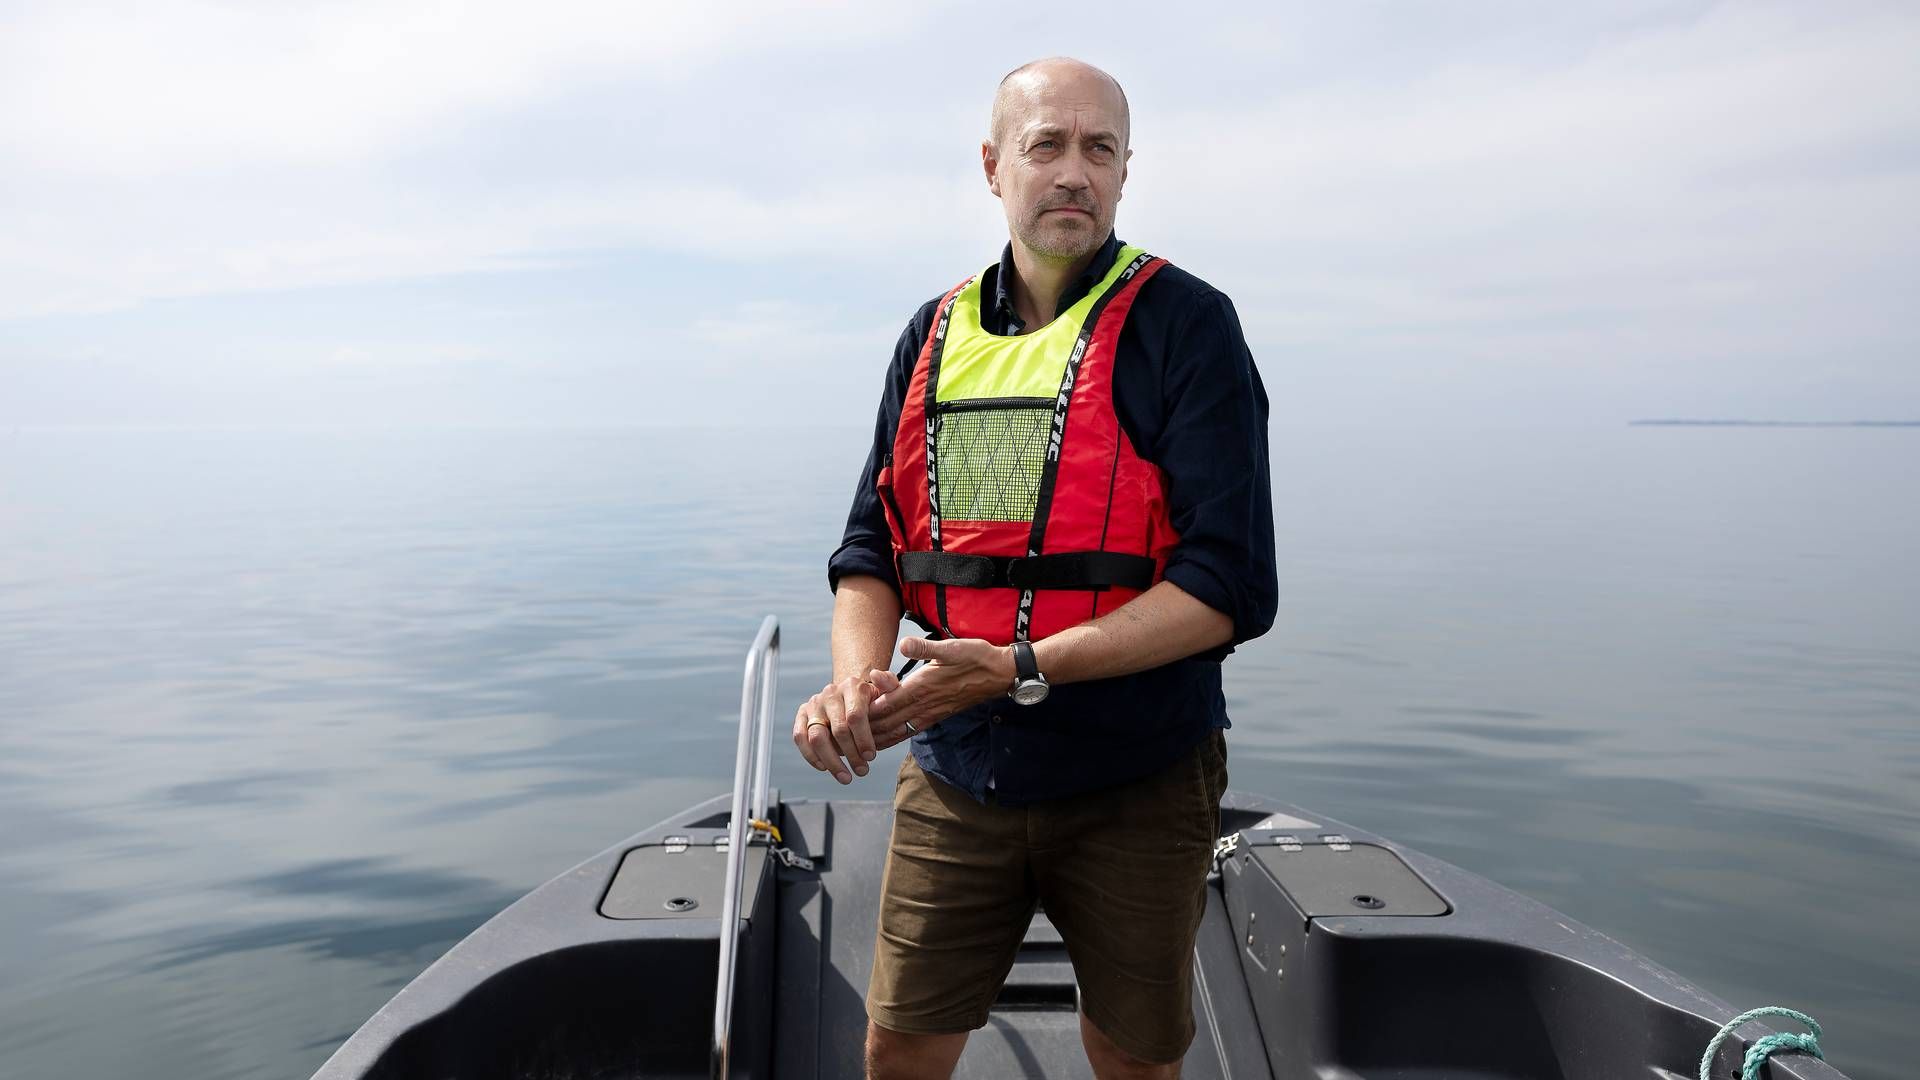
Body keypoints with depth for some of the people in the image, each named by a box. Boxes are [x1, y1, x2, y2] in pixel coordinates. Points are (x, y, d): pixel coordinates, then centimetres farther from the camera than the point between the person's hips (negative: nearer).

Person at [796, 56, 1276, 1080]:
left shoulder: (1184, 323, -9)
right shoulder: (935, 336, 6)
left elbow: (1229, 588, -16)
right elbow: (872, 548, 7)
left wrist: (1022, 670, -24)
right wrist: (856, 680, -14)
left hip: (1137, 783, -3)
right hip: (953, 775, 3)